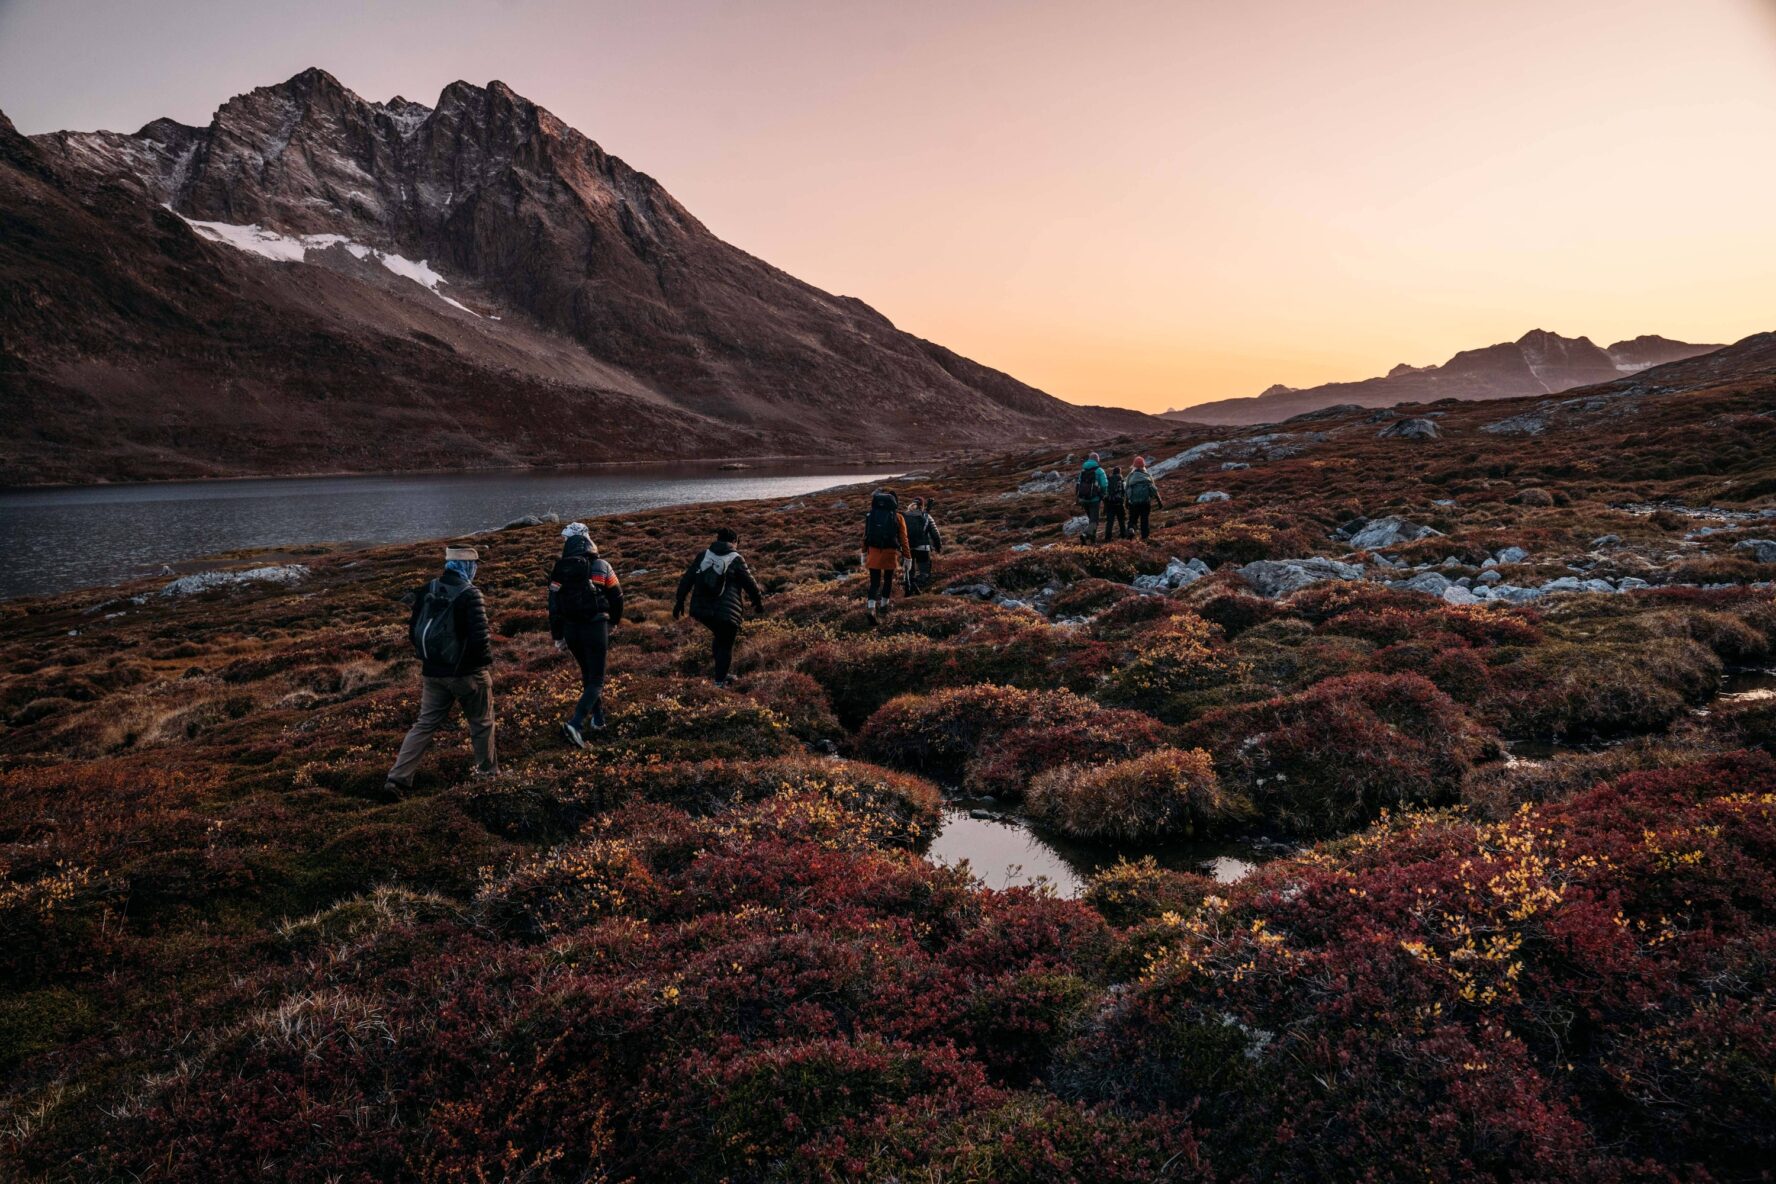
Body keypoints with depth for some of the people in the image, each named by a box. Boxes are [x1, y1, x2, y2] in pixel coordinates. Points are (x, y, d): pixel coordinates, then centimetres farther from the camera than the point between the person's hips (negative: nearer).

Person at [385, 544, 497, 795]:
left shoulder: (426, 591, 2)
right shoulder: (470, 595, -18)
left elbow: (414, 631, 8)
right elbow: (479, 636, -22)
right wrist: (486, 662, -6)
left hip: (433, 672, 5)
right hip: (466, 672, -5)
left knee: (425, 724, 13)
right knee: (481, 722, 16)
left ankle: (398, 777, 7)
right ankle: (487, 770, 30)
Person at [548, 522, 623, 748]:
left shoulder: (559, 570, -1)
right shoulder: (601, 567, -6)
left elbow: (554, 605, 1)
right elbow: (617, 597, 3)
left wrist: (557, 636, 9)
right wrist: (614, 622, 21)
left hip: (571, 630, 3)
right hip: (596, 628, -3)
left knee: (587, 673, 24)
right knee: (596, 679, 0)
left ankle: (597, 717, 33)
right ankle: (576, 723, -17)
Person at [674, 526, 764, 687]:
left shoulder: (703, 556, 9)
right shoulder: (736, 560, -4)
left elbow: (687, 579, 9)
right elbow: (750, 583, 0)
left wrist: (680, 601, 15)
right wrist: (759, 601, 15)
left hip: (701, 609, 5)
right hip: (726, 612, -5)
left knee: (720, 638, 25)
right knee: (725, 646, 8)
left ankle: (722, 674, 27)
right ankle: (719, 682, 5)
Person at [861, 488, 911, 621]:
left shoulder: (870, 515, 5)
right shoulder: (898, 518, -2)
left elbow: (865, 536, 10)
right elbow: (903, 539, -2)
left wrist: (864, 554, 20)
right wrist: (908, 558, 5)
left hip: (873, 552, 2)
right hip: (890, 553, -2)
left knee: (874, 582, 4)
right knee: (888, 580, 18)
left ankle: (872, 609, -13)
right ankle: (883, 606, 28)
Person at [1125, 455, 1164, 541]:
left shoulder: (1130, 476, 5)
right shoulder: (1148, 475, 8)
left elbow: (1126, 491, 7)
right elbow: (1154, 490, 6)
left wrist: (1127, 502, 17)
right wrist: (1159, 502, 9)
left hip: (1133, 502, -1)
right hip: (1146, 502, 1)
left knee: (1133, 518, 7)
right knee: (1144, 519, 9)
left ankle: (1131, 529, -22)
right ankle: (1144, 537, 5)